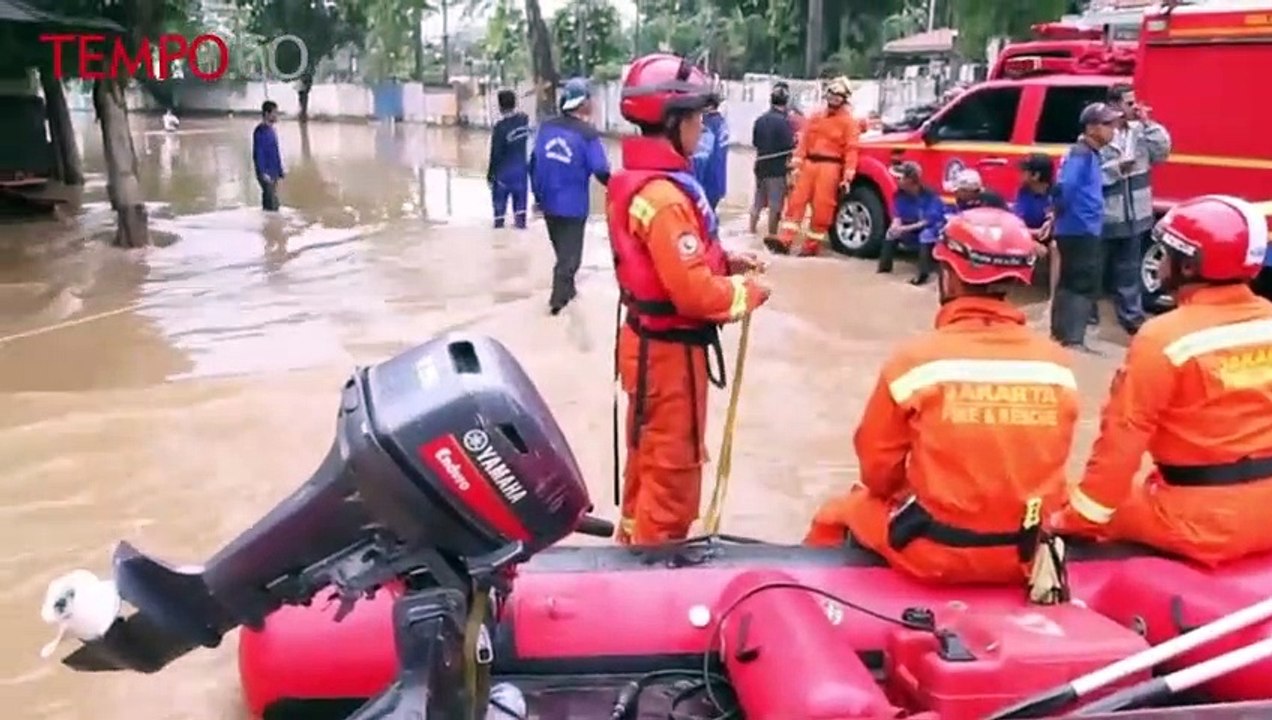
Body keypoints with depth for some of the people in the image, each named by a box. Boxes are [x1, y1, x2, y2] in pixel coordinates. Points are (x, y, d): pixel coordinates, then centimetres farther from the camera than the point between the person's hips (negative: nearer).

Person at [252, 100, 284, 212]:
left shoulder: (271, 130, 14)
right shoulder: (260, 131, -14)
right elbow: (258, 154, -18)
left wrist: (280, 171, 19)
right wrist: (263, 173, -22)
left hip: (274, 173, 9)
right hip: (266, 174, -9)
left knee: (274, 203, 13)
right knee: (271, 204, -9)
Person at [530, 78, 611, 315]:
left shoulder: (547, 127, 0)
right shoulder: (587, 134, -17)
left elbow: (534, 162, 5)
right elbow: (600, 171, -18)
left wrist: (537, 193, 16)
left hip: (548, 202, 6)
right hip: (573, 206, -6)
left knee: (562, 250, 23)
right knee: (570, 253, 8)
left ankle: (566, 289, 37)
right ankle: (558, 298, 8)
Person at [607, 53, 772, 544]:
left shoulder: (634, 180, 6)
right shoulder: (666, 195, -25)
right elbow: (695, 292, -29)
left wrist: (725, 261, 3)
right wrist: (749, 291, -12)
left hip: (646, 340, 10)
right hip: (671, 350, -10)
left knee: (648, 461, 24)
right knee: (672, 472, 5)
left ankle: (634, 546, 41)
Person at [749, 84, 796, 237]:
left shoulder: (760, 120, 3)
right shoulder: (785, 121, -16)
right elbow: (789, 147, -17)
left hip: (761, 166, 6)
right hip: (778, 168, -6)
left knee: (758, 202, 17)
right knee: (775, 205, 2)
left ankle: (751, 230, 23)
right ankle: (771, 235, 6)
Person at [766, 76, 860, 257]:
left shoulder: (849, 122, -1)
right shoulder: (816, 117, 14)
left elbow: (851, 150, -8)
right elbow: (804, 141, 11)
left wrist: (847, 177, -15)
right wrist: (797, 165, 3)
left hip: (830, 166, -5)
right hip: (809, 163, 5)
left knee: (822, 208, -3)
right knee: (796, 201, -2)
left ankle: (812, 246, 6)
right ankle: (784, 241, -4)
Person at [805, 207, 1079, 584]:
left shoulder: (916, 357, -14)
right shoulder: (1058, 364, -4)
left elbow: (877, 467, -4)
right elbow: (1045, 467, 8)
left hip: (936, 552, -4)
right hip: (1026, 553, 4)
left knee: (835, 517, 22)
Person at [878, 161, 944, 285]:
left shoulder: (929, 194, -28)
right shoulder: (900, 193, -11)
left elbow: (928, 221, -30)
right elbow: (897, 216, -8)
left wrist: (906, 228, -35)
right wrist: (896, 225, -32)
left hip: (935, 226, -6)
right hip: (912, 229, 6)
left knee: (926, 234, -37)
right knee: (892, 232, -12)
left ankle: (923, 273, -39)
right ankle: (884, 266, -6)